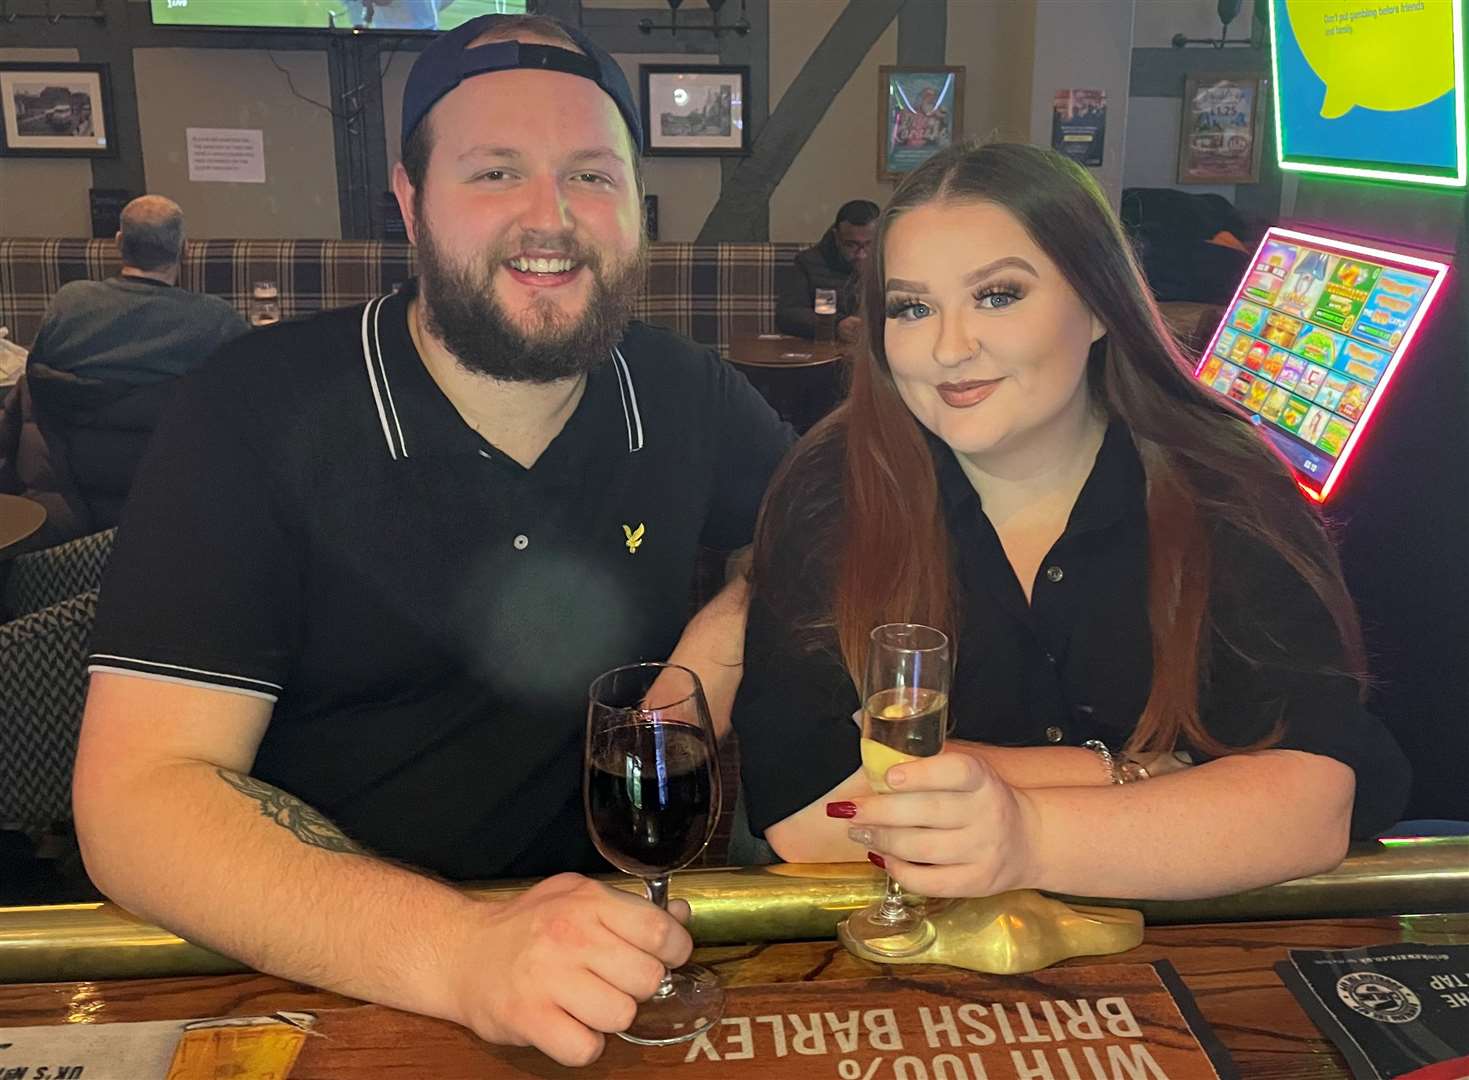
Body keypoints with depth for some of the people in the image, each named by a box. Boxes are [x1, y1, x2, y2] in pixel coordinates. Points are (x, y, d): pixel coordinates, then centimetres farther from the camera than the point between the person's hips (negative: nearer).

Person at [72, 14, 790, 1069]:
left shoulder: (687, 395, 0)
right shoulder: (253, 415, -10)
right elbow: (137, 793, -16)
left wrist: (726, 637, -5)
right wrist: (460, 950, -32)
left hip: (612, 946, 3)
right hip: (326, 980, -3)